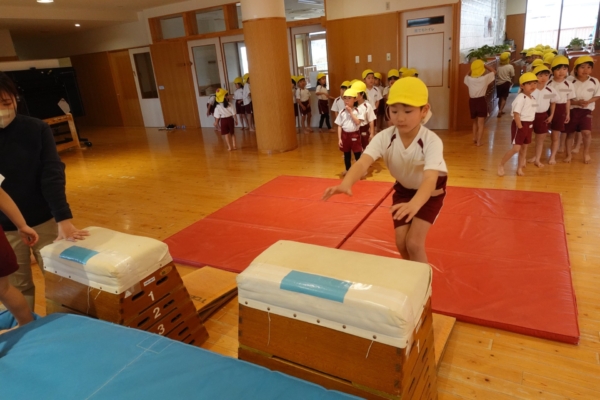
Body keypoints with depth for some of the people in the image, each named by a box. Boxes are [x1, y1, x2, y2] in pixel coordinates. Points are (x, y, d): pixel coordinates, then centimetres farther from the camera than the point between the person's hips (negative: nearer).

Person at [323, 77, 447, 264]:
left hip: (430, 192, -3)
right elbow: (363, 162, -43)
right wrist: (346, 183, -65)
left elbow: (430, 179, -50)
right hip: (403, 188, 3)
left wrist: (414, 204, -71)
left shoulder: (432, 141, -35)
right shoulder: (384, 138, -26)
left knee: (414, 243, -14)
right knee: (401, 242, 2)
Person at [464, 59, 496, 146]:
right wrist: (485, 65, 8)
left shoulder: (469, 79, -4)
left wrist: (472, 70, 15)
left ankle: (474, 138, 26)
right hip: (481, 101, -3)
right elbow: (494, 71, 7)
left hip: (472, 101, 3)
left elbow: (467, 75, 22)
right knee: (481, 123, 3)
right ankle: (478, 141, 2)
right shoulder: (485, 78, -10)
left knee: (475, 122, 22)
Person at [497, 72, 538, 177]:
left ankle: (519, 168, 23)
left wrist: (529, 125, 12)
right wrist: (520, 127, -21)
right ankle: (501, 165, 5)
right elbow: (516, 114, -22)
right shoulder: (520, 98, -18)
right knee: (516, 148, -11)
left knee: (524, 147, 12)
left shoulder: (532, 97, 10)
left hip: (529, 125, 9)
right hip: (520, 125, -9)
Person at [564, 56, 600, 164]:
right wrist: (576, 102, -22)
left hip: (586, 110, 1)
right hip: (572, 110, 0)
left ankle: (586, 152, 12)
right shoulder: (570, 81, -12)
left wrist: (588, 101, -15)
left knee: (586, 132, -12)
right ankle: (569, 154, 25)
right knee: (570, 133, 8)